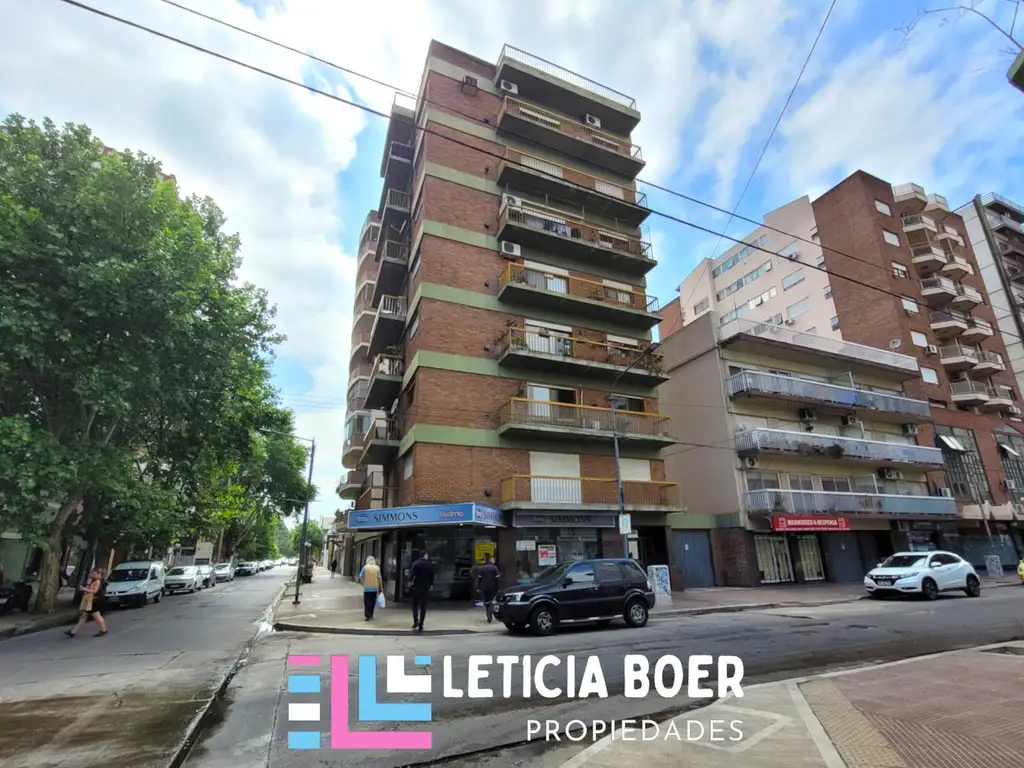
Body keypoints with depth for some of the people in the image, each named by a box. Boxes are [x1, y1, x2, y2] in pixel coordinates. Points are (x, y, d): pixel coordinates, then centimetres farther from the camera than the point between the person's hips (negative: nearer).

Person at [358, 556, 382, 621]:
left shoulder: (365, 567, -3)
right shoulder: (377, 568, 1)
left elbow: (361, 577, -4)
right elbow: (379, 578, 0)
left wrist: (362, 583, 12)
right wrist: (380, 587, 7)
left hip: (367, 588, -2)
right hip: (375, 588, 2)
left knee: (367, 602, 4)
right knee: (373, 602, 15)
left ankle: (367, 616, -2)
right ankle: (371, 615, 23)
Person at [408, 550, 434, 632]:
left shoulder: (416, 563, -8)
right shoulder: (430, 565, -3)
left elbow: (412, 573, -13)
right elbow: (432, 576, 1)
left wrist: (410, 581, 1)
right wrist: (431, 585, 12)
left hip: (416, 587, -1)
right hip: (425, 588, 1)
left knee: (415, 604, 14)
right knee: (423, 606, 8)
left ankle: (416, 622, -2)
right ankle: (420, 625, 9)